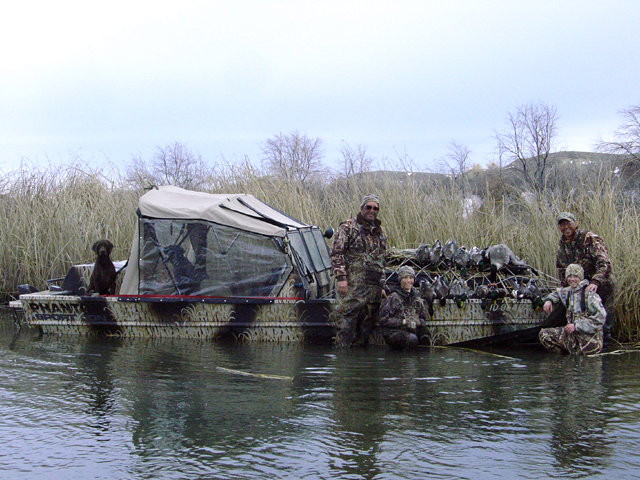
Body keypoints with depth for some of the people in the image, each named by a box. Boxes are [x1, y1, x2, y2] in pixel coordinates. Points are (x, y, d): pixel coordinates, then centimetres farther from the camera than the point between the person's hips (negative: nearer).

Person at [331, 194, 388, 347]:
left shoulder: (380, 232, 20)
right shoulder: (348, 227, 2)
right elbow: (336, 253, -5)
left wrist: (382, 286, 20)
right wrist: (341, 277, -15)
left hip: (374, 287, 6)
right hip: (352, 285, -6)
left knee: (368, 323, 5)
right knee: (346, 320, -9)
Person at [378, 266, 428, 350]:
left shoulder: (417, 298, 14)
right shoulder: (393, 298, -2)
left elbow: (423, 320, 19)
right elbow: (384, 319, -8)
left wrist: (416, 322, -4)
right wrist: (403, 322, -14)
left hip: (412, 331, 5)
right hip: (393, 331, -5)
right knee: (412, 338, -35)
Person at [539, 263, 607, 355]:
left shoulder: (589, 294, -15)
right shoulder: (568, 291, 8)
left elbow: (601, 316, -23)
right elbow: (557, 293, 33)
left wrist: (576, 325, -25)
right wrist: (548, 300, 8)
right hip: (573, 333, 7)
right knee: (544, 334, 0)